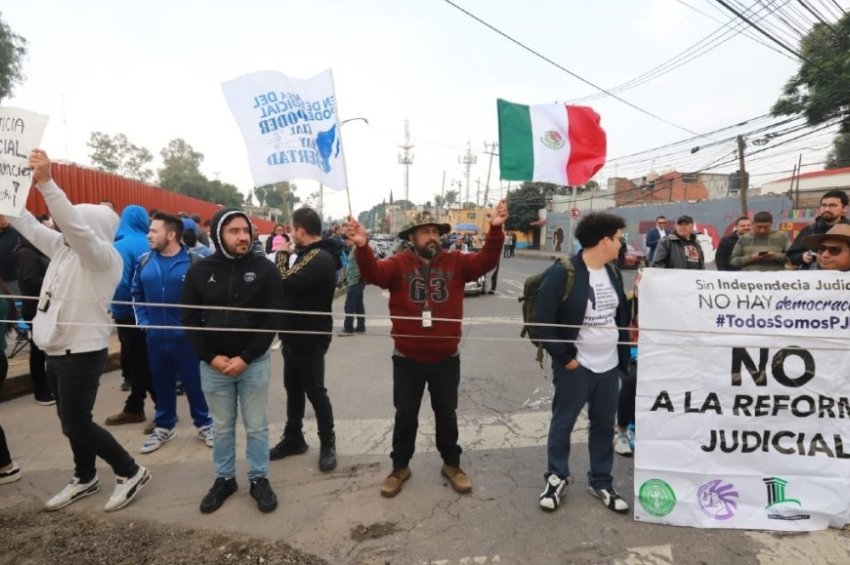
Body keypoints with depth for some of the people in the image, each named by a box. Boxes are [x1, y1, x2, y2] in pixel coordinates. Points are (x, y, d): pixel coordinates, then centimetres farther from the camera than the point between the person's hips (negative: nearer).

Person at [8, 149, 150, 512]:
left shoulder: (104, 257, -15)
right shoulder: (63, 249, 10)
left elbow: (75, 225, -31)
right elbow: (29, 224, 14)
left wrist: (45, 182, -39)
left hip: (82, 352, -9)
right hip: (58, 352, 9)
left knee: (76, 425, -3)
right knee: (72, 422, 17)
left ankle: (131, 472, 12)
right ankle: (84, 479, 34)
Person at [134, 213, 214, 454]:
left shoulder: (193, 261, -11)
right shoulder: (144, 262, 3)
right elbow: (137, 294, 15)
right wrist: (143, 321, 6)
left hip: (186, 336, -4)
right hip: (155, 336, 4)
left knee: (193, 382, 7)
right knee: (161, 383, 17)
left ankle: (204, 424, 25)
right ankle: (164, 426, 34)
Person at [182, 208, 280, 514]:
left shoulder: (264, 268, -7)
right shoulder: (200, 271, -1)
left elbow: (271, 319, -8)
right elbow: (190, 320, 2)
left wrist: (246, 357, -13)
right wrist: (210, 357, -9)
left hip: (253, 362, -1)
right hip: (212, 364, 2)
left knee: (256, 427, 10)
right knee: (222, 427, 16)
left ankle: (259, 479, 27)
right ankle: (224, 478, 34)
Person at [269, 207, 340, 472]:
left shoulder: (321, 258, -23)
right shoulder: (308, 254, 11)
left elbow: (286, 284, -28)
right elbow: (293, 285, 11)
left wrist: (281, 255, -13)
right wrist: (285, 255, 1)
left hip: (311, 336, -10)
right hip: (296, 333, 10)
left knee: (315, 391, 1)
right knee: (293, 388, 18)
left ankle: (327, 444, 17)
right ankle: (293, 438, 32)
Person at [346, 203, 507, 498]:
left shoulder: (455, 262, -2)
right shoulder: (399, 264, -7)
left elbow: (485, 261, -14)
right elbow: (373, 273, -23)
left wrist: (495, 230, -29)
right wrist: (362, 247, -43)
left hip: (446, 358, 1)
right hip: (407, 359, -1)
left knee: (446, 413, 17)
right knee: (405, 415, 15)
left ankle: (451, 464, 38)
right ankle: (400, 467, 34)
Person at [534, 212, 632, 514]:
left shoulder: (613, 273, 7)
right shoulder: (562, 272, -16)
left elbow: (622, 316, 16)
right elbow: (543, 320, -17)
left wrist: (624, 359, 10)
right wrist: (564, 357, -15)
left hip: (609, 366, 7)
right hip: (575, 365, -6)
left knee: (604, 425, 16)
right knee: (562, 423, 9)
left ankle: (601, 482, 33)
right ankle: (557, 478, 29)